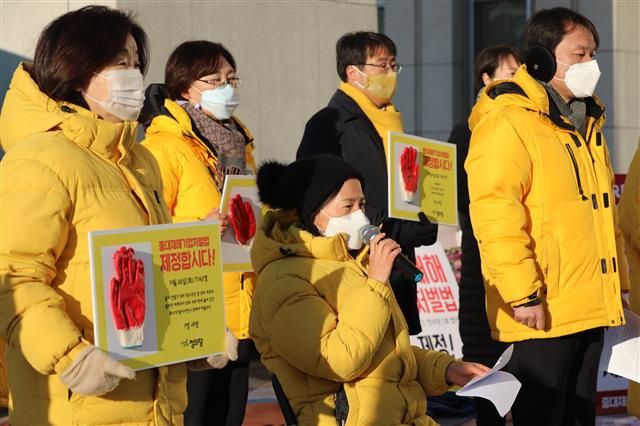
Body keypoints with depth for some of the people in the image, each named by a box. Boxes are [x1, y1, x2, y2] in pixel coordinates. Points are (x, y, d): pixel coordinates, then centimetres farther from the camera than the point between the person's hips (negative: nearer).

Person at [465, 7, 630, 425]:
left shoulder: (587, 122, 17)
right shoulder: (506, 124, -13)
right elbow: (494, 215, -20)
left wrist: (619, 282, 21)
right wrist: (522, 294, -23)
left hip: (591, 309, 9)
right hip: (543, 312, -9)